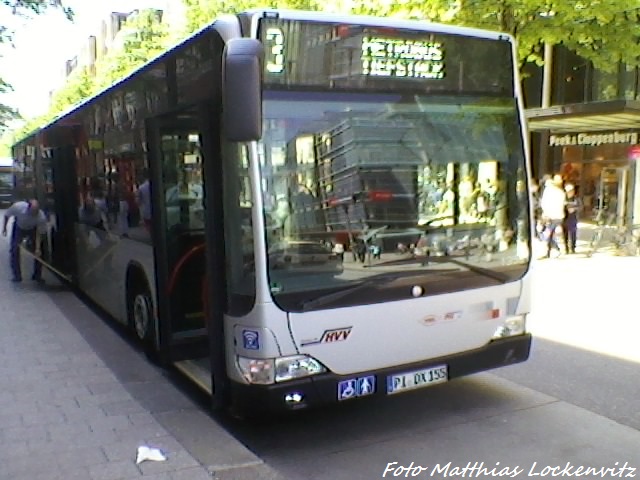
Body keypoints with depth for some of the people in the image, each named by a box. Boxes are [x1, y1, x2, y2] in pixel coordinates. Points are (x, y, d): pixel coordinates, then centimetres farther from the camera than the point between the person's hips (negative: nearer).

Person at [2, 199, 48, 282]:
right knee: (14, 250, -8)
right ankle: (17, 276, 3)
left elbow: (39, 234, -25)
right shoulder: (18, 207, -37)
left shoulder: (42, 217, -36)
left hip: (33, 229, 0)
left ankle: (37, 275, 9)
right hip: (19, 227, 0)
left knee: (39, 252, -6)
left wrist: (38, 248, -33)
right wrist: (4, 227, -3)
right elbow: (7, 215, -14)